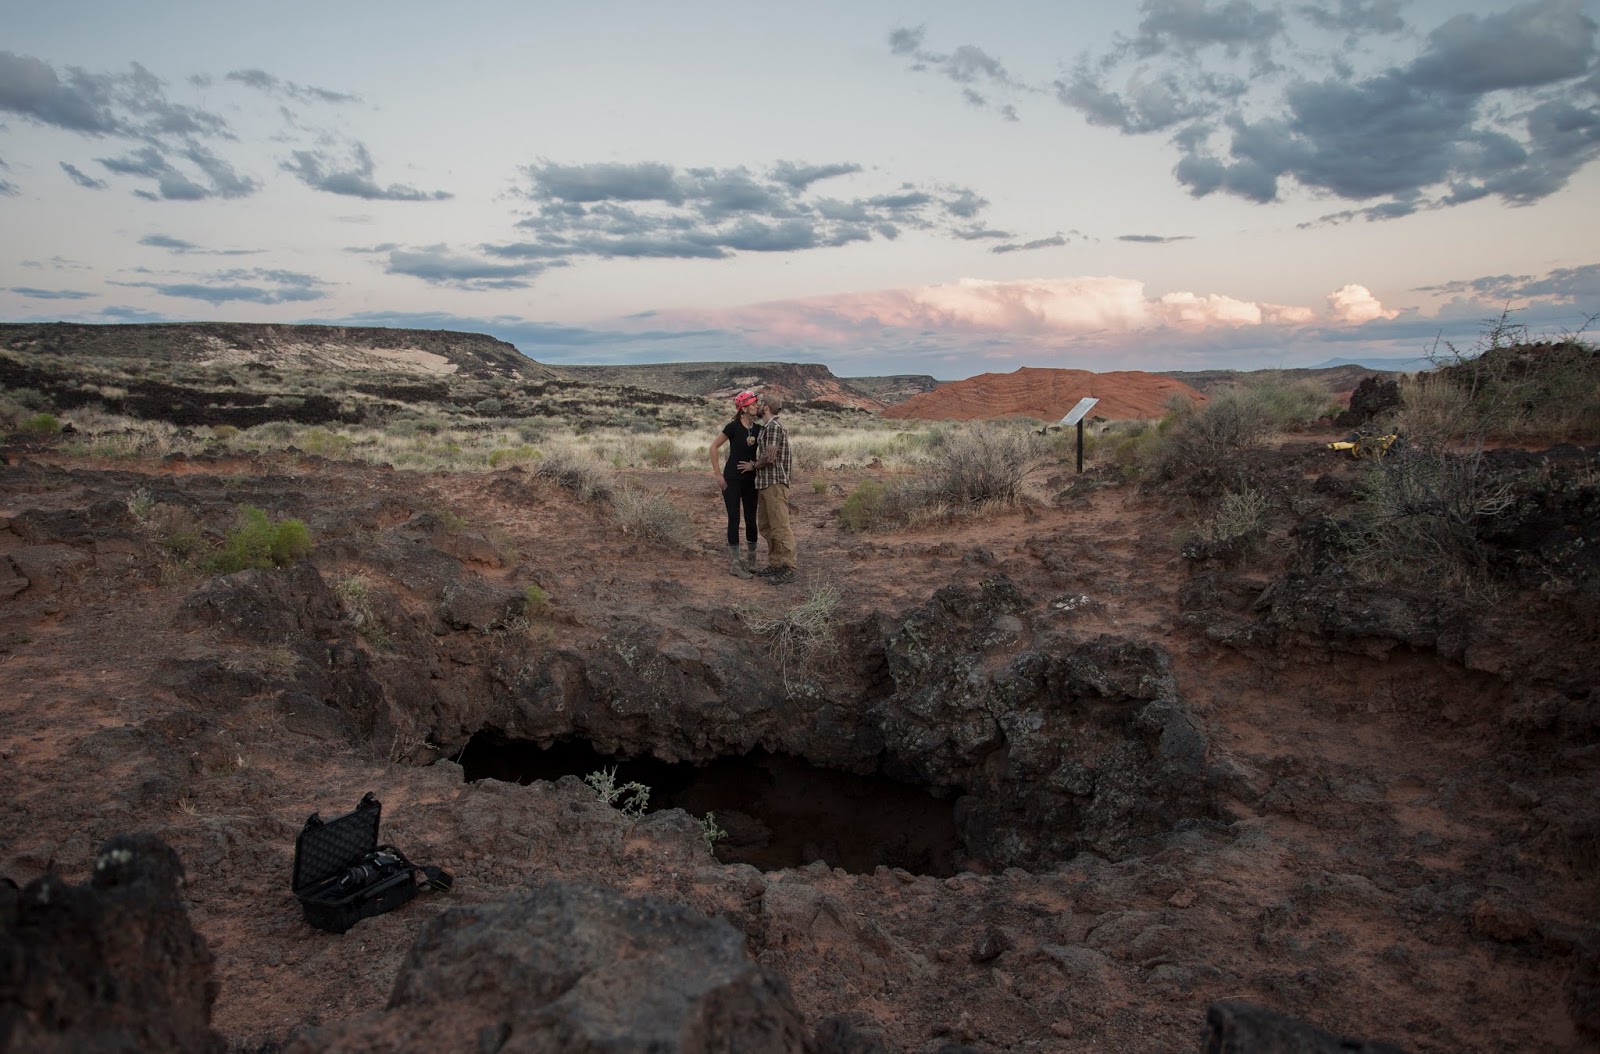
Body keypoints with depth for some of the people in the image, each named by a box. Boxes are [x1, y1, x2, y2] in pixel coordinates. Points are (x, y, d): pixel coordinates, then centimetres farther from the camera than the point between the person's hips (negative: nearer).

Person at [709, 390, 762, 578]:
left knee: (751, 519, 7)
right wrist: (718, 474, -8)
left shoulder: (758, 429, 5)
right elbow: (713, 447, -7)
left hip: (750, 480, 5)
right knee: (734, 519, -4)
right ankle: (734, 564, 2)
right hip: (732, 479, -5)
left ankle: (751, 562, 21)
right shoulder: (733, 427, -10)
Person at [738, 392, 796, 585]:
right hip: (764, 484, 10)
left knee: (780, 526, -7)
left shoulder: (774, 427, -13)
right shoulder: (766, 427, 17)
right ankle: (775, 564, 20)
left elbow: (769, 458, -19)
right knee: (765, 526, 13)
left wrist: (753, 466, -4)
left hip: (775, 483, -10)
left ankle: (788, 569, -4)